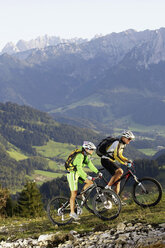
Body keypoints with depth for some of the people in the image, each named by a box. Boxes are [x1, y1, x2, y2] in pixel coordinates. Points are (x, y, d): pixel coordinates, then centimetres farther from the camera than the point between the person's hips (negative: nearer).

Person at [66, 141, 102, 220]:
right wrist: (86, 176, -42)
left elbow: (90, 165, 11)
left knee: (90, 182, -2)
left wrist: (97, 172, 1)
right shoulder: (80, 156, -25)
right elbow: (79, 168, -34)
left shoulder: (86, 156, 4)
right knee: (74, 194, -7)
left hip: (78, 174, 9)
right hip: (72, 174, -9)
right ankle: (72, 213, -1)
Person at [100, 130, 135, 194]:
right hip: (106, 160, -10)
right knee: (120, 171, -27)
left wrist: (128, 160, 6)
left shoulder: (122, 144, 12)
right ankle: (108, 187, -19)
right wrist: (125, 163, -30)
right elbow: (116, 156, -27)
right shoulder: (118, 143, -18)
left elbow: (120, 156, 20)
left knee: (118, 178, 5)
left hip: (111, 161, 10)